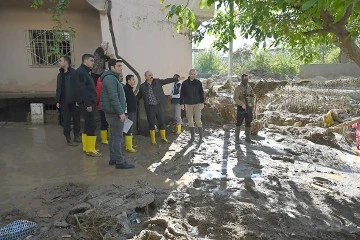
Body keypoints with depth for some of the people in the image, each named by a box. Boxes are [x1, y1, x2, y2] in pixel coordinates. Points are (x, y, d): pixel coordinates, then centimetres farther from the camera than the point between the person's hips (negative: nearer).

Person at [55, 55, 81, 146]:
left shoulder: (74, 73, -8)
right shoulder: (60, 74, 12)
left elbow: (77, 87, -13)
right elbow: (58, 88, 14)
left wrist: (78, 100, -17)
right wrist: (58, 101, 8)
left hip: (74, 101, -5)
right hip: (64, 101, 5)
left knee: (76, 120, 7)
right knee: (66, 121, 7)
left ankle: (77, 137, 23)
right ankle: (68, 139, 16)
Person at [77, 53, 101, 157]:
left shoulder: (85, 72, 20)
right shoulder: (81, 72, -12)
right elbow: (83, 89, -21)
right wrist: (88, 104, -24)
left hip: (90, 103, 10)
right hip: (87, 104, -10)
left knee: (88, 125, 13)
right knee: (91, 125, -8)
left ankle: (86, 147, 21)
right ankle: (90, 149, -2)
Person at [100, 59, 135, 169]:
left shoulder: (113, 78, 19)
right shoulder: (110, 79, -15)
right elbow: (113, 98, -24)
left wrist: (120, 111, 20)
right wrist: (121, 112, -25)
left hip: (112, 112, 11)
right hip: (114, 113, -11)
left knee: (114, 136, 14)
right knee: (117, 137, -7)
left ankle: (113, 158, 23)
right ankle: (120, 162, -2)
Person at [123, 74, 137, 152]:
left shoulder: (131, 88, 16)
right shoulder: (125, 88, -15)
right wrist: (125, 113, -24)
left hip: (133, 112, 10)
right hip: (129, 112, -10)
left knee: (132, 129, 16)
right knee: (129, 129, -7)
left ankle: (128, 144, 26)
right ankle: (128, 147, -2)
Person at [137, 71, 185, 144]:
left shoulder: (157, 81, 2)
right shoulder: (142, 86, 1)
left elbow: (167, 80, 0)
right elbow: (138, 96, 12)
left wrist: (177, 79, -5)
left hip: (159, 106, 1)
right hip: (150, 107, -1)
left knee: (162, 122, 8)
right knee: (151, 123, 6)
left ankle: (163, 137, 26)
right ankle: (153, 139, 21)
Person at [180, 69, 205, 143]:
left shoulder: (198, 82, 0)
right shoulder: (185, 83, -1)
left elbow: (201, 93, 4)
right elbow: (182, 94, 3)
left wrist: (202, 102, -2)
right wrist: (182, 104, -1)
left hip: (197, 104, -1)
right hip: (188, 104, 1)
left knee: (198, 120, -6)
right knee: (190, 121, 6)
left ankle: (201, 136, 7)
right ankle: (192, 136, 16)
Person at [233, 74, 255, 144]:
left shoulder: (249, 87, 10)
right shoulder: (238, 88, -9)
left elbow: (252, 96, 16)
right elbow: (235, 98, -17)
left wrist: (251, 103, -3)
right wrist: (242, 104, -28)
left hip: (248, 108, 6)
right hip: (241, 108, -6)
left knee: (248, 123, 7)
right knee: (239, 123, -2)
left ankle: (247, 138, 16)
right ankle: (237, 138, 8)